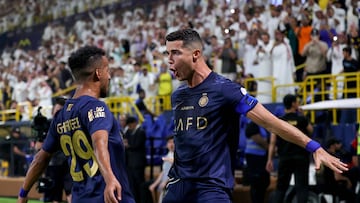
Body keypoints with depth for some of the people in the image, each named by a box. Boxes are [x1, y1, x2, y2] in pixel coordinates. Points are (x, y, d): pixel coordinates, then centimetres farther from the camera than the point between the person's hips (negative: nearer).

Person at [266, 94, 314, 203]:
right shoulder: (302, 119, -4)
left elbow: (272, 142, 0)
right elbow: (311, 131, 15)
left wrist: (269, 160, 3)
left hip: (284, 158, 3)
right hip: (301, 157, -3)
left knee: (281, 186, 10)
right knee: (302, 187, -2)